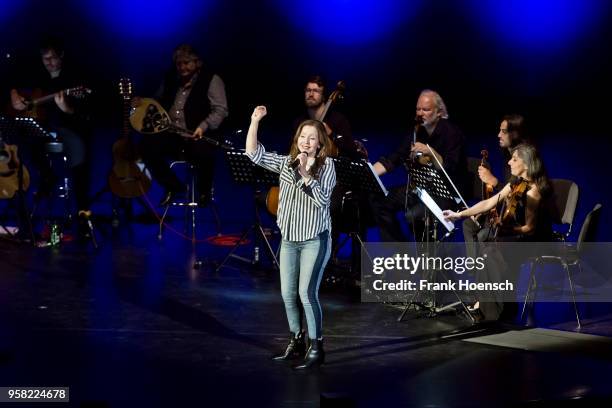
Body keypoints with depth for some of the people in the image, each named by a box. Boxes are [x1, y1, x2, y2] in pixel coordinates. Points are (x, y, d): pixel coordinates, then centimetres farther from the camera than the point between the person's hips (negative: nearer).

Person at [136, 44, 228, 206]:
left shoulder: (211, 80, -4)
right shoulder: (171, 79, 15)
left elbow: (220, 110, -12)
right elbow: (159, 102, 29)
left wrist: (203, 126, -29)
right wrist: (143, 104, 8)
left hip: (197, 135, -6)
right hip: (171, 134, 6)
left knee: (204, 152, -37)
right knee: (147, 146, -19)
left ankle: (205, 190, -3)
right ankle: (173, 186, 3)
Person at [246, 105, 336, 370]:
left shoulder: (326, 165, -9)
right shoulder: (286, 162, 4)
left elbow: (322, 200, -19)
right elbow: (254, 154, -2)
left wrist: (306, 174, -29)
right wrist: (255, 121, -10)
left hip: (315, 240, -6)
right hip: (289, 239, 6)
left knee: (307, 292, -13)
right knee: (288, 294, 10)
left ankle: (316, 349, -4)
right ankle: (296, 344, 26)